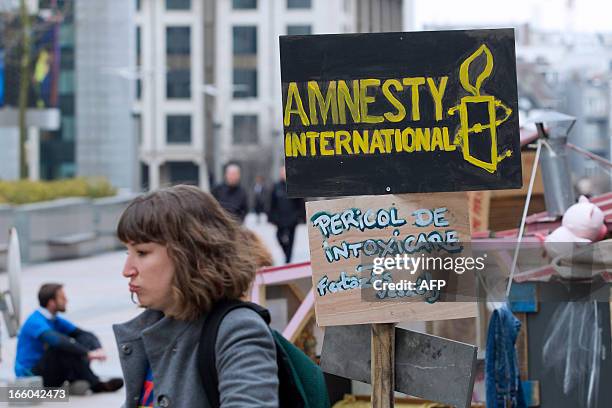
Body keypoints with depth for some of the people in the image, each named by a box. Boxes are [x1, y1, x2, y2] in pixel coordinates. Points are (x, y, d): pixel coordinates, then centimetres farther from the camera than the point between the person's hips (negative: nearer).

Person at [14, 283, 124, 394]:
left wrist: (98, 350, -15)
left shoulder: (56, 321, 12)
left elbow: (85, 335, 6)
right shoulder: (36, 322, -17)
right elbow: (58, 341, -34)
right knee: (63, 348, -31)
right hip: (30, 376, -8)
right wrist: (88, 353, -36)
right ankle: (95, 384, -27)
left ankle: (75, 381, -27)